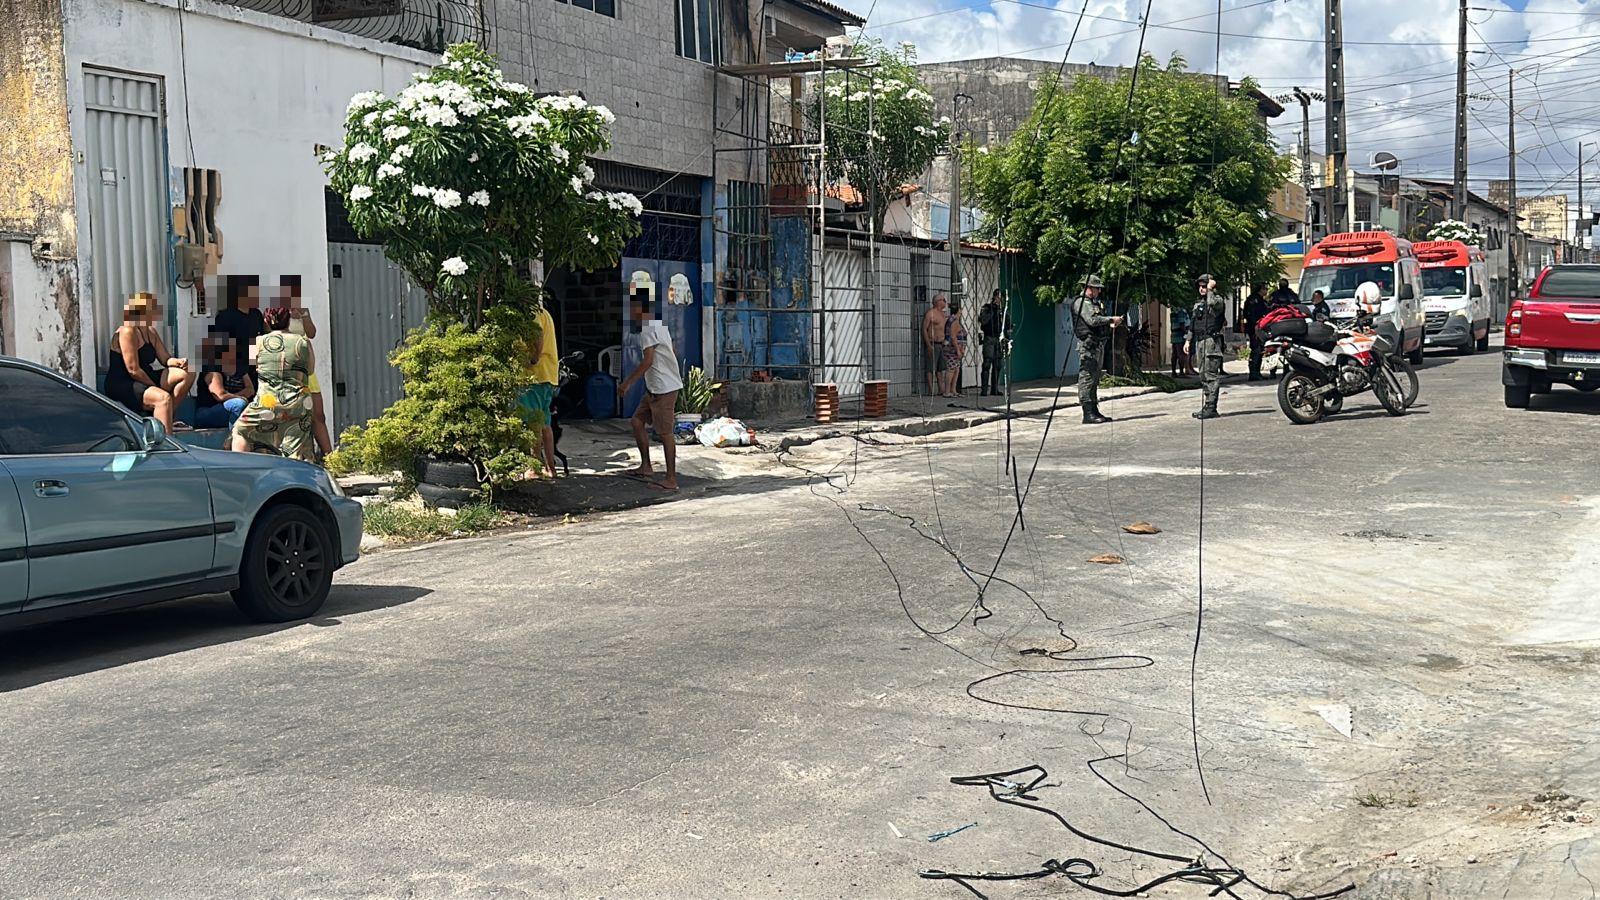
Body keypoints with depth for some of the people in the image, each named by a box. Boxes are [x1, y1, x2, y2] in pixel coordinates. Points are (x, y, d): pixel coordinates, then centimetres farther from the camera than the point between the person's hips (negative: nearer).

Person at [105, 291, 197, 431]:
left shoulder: (151, 332, 13)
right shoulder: (127, 332, -16)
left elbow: (165, 359, 10)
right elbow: (133, 370, -20)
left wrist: (178, 362, -14)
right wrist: (156, 387, -15)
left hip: (144, 380, 10)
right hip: (121, 387, -10)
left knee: (187, 374, -2)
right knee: (163, 397, -34)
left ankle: (170, 416, -2)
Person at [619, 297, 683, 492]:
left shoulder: (647, 329, -15)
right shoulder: (658, 324, 15)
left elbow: (648, 360, -24)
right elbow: (671, 355, 20)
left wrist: (628, 382, -19)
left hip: (663, 389, -10)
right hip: (655, 388, 10)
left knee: (664, 432, -5)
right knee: (637, 421, 15)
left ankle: (671, 480, -1)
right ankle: (646, 467, 20)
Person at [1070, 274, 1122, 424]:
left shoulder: (1094, 302, 22)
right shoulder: (1081, 302, -10)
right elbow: (1092, 320, -21)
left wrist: (1110, 325, 7)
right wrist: (1111, 319, -15)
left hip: (1097, 345, 11)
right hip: (1088, 345, -11)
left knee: (1094, 379, 12)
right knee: (1087, 378, -11)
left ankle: (1094, 411, 17)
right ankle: (1088, 414, -13)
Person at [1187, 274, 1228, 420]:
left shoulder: (1218, 300, -4)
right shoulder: (1198, 303, 20)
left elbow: (1213, 304, -29)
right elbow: (1192, 323, 25)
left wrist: (1210, 289, -16)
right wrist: (1189, 340, 20)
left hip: (1211, 341, -9)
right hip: (1199, 342, 9)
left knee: (1211, 375, -12)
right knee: (1204, 375, 11)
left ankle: (1211, 408, -15)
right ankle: (1206, 406, 16)